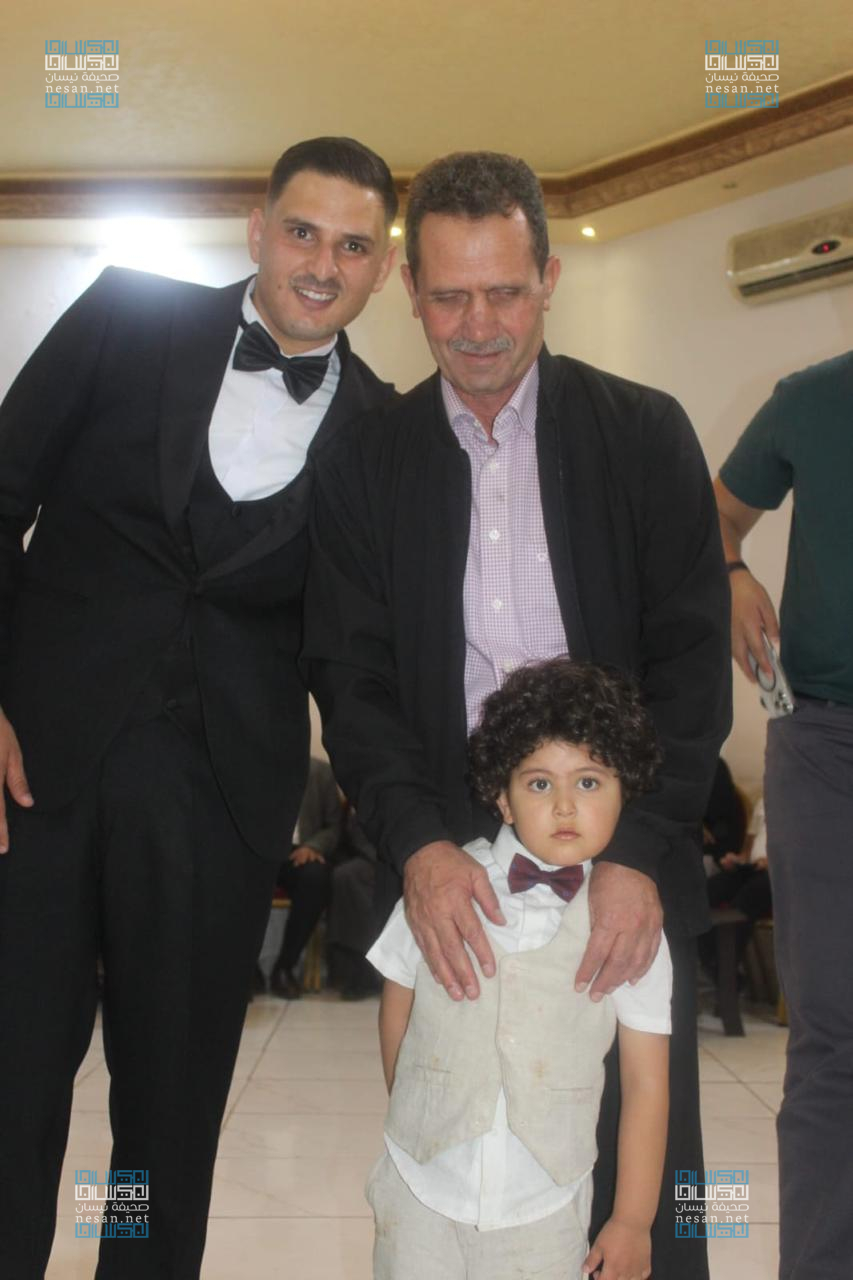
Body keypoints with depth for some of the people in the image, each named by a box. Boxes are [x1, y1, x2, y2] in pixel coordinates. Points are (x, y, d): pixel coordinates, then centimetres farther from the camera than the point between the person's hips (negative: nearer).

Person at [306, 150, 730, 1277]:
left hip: (629, 881, 0)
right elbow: (350, 672, 2)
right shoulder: (363, 460, 5)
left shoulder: (646, 435, 2)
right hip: (444, 874, 1)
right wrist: (417, 845, -14)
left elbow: (693, 657, -2)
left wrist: (641, 854, -13)